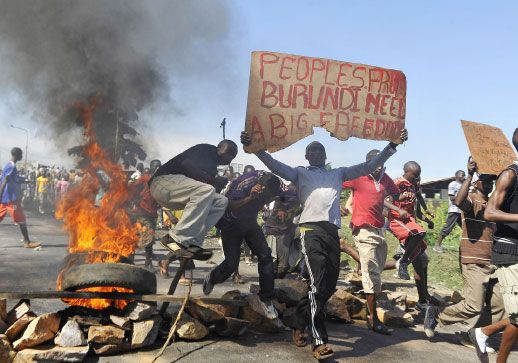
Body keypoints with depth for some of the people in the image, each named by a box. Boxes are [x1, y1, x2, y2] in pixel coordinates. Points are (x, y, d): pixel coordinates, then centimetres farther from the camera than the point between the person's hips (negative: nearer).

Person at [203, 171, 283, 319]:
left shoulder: (269, 182, -15)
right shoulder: (245, 183, -32)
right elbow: (229, 206, -30)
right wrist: (250, 197, -40)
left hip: (249, 222, 5)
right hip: (231, 223, -4)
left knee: (265, 255, -13)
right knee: (231, 264, -10)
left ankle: (266, 300, -3)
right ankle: (210, 279, 25)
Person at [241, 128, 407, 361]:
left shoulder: (338, 173, 28)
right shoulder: (300, 173, 19)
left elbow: (368, 167, 24)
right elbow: (275, 165, 4)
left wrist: (392, 145, 17)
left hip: (332, 231, 5)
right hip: (311, 228, -4)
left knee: (329, 286, 5)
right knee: (318, 284, -14)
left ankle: (299, 323, 25)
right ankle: (320, 341, -8)